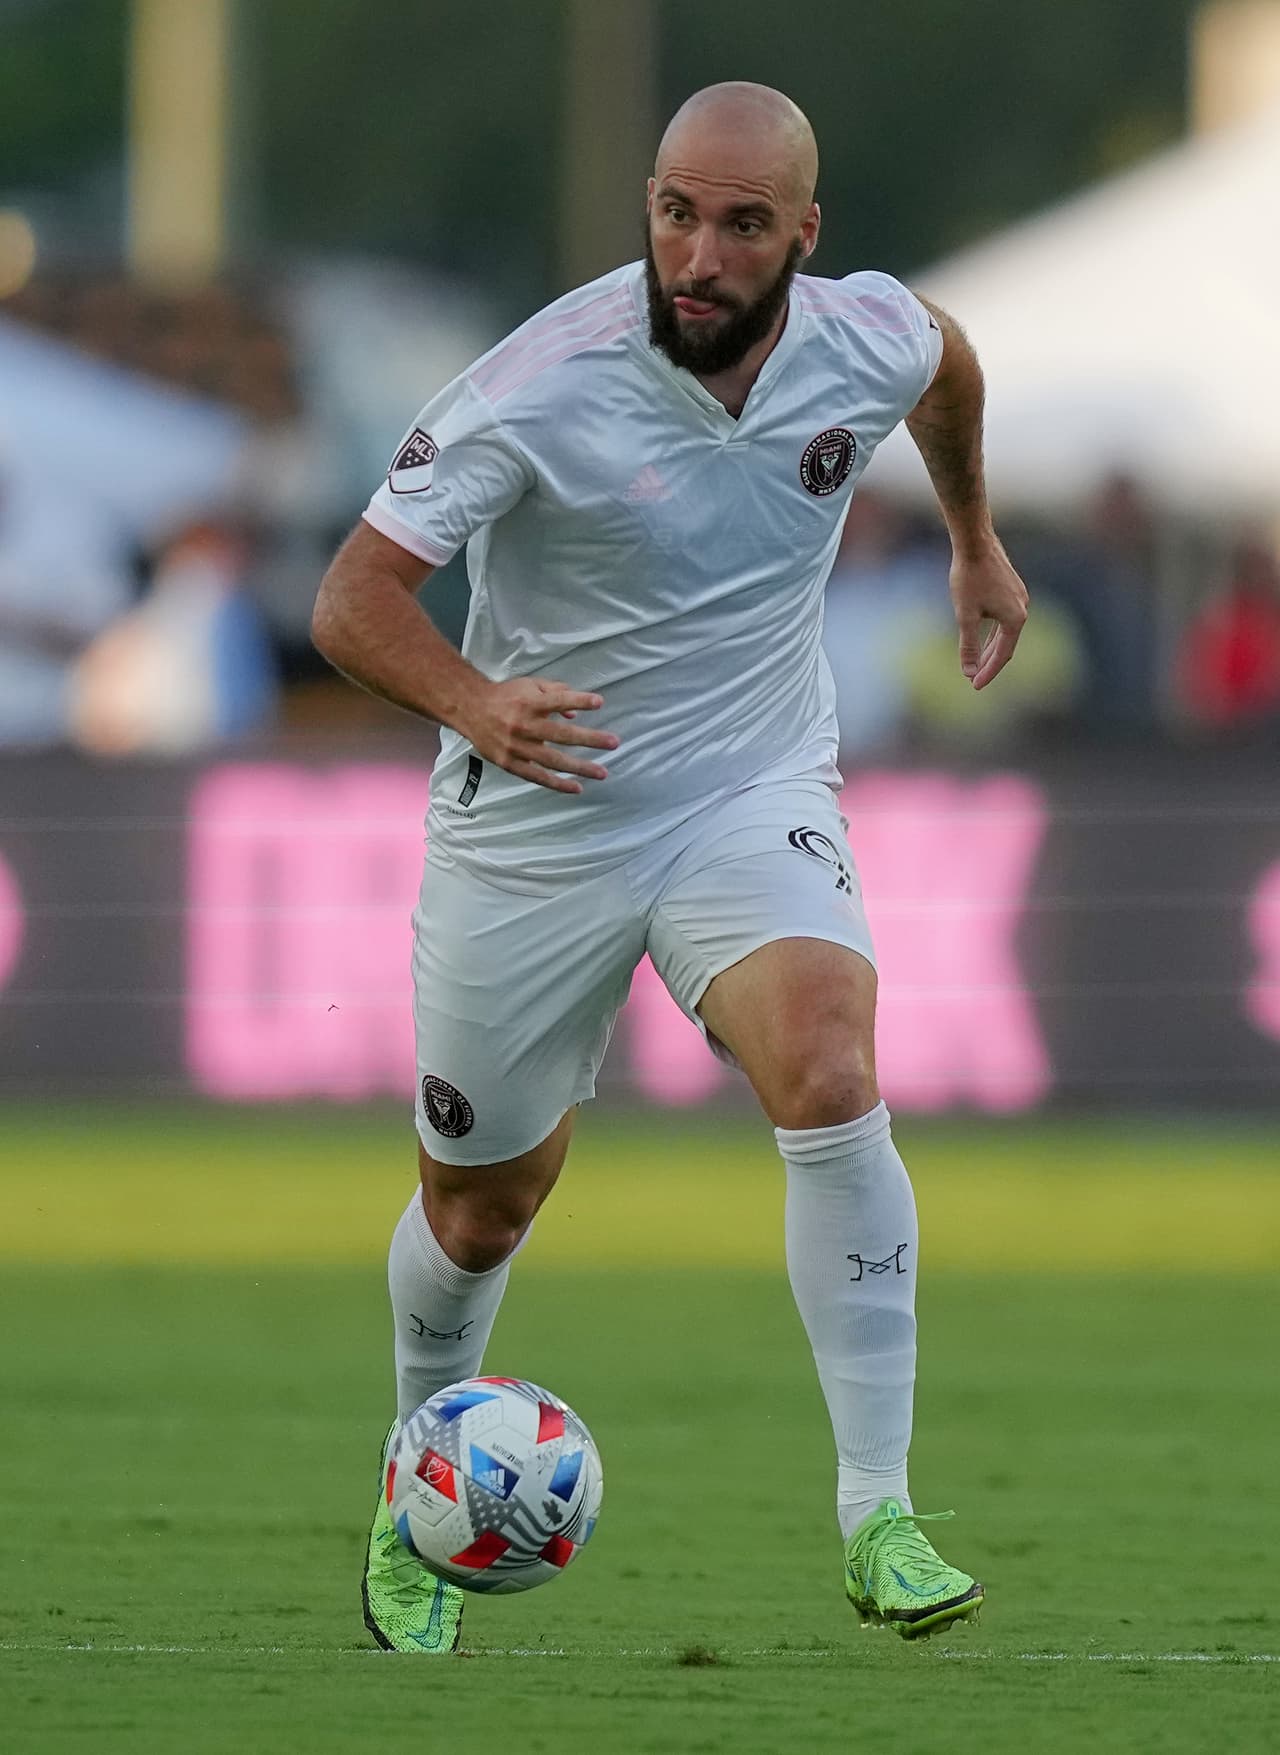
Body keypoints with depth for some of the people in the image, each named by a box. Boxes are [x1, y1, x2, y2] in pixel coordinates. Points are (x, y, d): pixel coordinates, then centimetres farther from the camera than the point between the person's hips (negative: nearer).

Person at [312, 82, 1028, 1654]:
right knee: (483, 1204, 11)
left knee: (833, 1082, -26)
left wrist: (975, 541, 28)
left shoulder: (867, 339, -12)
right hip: (536, 821, -1)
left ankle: (880, 1520, -22)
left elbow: (948, 360, 16)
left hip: (755, 802, 2)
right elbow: (353, 600, -23)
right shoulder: (544, 385, -23)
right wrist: (475, 702, -41)